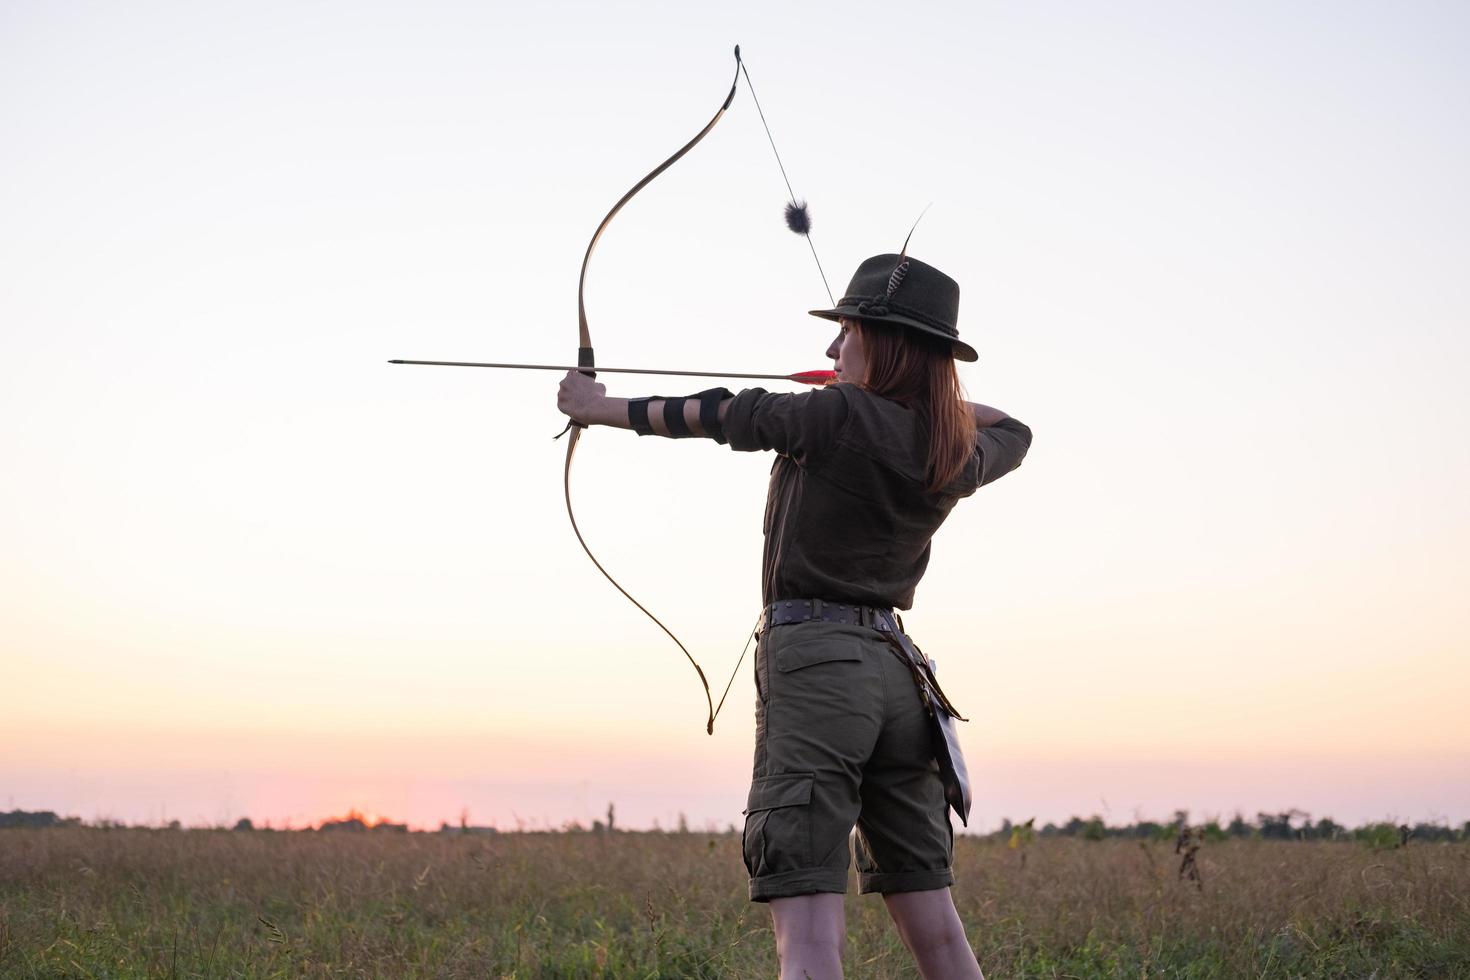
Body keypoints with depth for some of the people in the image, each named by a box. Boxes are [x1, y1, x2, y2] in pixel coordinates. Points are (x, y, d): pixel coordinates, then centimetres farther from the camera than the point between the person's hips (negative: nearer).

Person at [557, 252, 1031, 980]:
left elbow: (715, 415, -1)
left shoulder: (842, 417, -10)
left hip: (814, 661, -7)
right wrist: (930, 391, 35)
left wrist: (599, 407, 11)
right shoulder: (957, 457, 9)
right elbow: (1012, 432, 32)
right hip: (895, 669, 7)